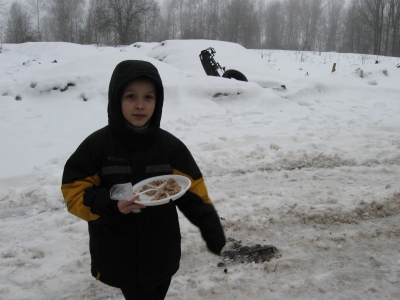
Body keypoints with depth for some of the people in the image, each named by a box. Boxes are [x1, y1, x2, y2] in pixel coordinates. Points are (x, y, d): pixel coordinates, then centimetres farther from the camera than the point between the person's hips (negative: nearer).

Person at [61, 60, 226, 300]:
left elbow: (192, 193, -4)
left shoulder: (170, 146, -7)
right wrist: (111, 204, -27)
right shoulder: (97, 145, -12)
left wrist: (214, 233, -13)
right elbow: (75, 193, -9)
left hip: (162, 255, 3)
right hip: (120, 258, -2)